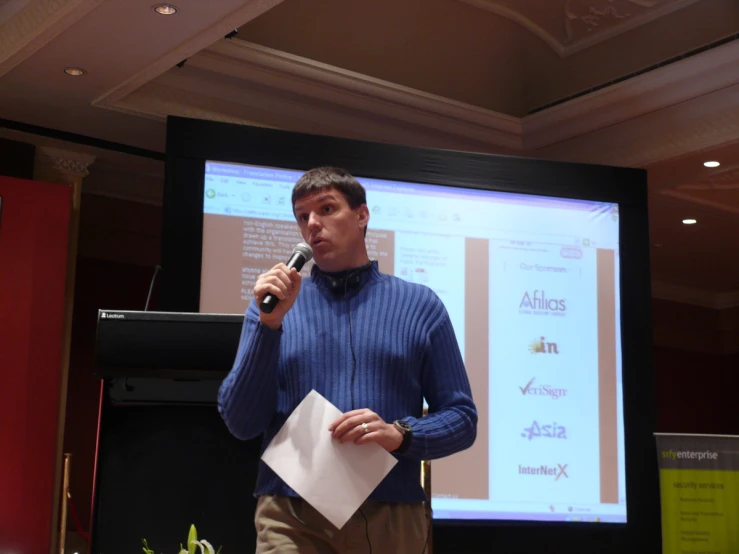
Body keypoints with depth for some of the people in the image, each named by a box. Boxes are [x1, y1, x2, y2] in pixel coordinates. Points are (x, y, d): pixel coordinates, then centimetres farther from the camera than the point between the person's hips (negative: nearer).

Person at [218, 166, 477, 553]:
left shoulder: (419, 305, 6)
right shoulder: (273, 303, 8)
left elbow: (462, 419, 4)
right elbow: (241, 424, 0)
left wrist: (400, 434, -14)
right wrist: (270, 323, -9)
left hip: (391, 518, 1)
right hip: (291, 517, 0)